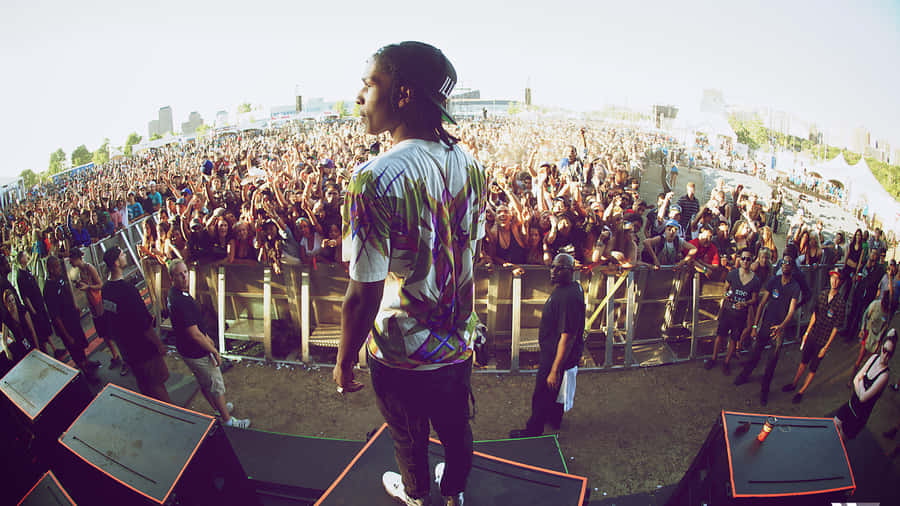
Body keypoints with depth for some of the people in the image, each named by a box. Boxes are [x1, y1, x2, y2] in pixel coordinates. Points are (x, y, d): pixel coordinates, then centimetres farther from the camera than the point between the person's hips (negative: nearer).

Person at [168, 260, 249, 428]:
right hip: (196, 353, -10)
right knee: (216, 386, 7)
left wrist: (207, 337, 22)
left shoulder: (174, 293, 1)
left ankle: (218, 408, 46)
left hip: (186, 349, 10)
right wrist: (214, 351, -17)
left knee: (204, 383, 26)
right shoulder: (180, 302, -33)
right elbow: (195, 334, -29)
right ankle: (227, 420, 23)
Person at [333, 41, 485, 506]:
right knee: (456, 428, 28)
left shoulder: (374, 180, -29)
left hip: (402, 352, -5)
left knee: (408, 436, 25)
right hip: (458, 344, 5)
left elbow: (363, 296, -25)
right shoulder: (471, 165, -7)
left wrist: (344, 363, -9)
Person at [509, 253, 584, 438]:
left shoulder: (568, 298, -32)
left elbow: (567, 336, -33)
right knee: (555, 389, 28)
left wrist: (555, 371, -30)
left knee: (542, 396, 8)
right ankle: (555, 418, 49)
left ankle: (533, 430, 26)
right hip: (554, 352, 10)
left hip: (556, 355, -10)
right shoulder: (574, 286, 1)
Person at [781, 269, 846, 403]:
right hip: (812, 336, 5)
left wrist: (826, 347, -11)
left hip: (823, 341, -5)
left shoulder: (841, 303, -18)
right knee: (804, 361, 20)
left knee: (813, 368, 9)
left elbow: (836, 327, -14)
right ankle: (794, 384, 36)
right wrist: (807, 332, 12)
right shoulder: (822, 294, -2)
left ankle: (801, 392, 23)